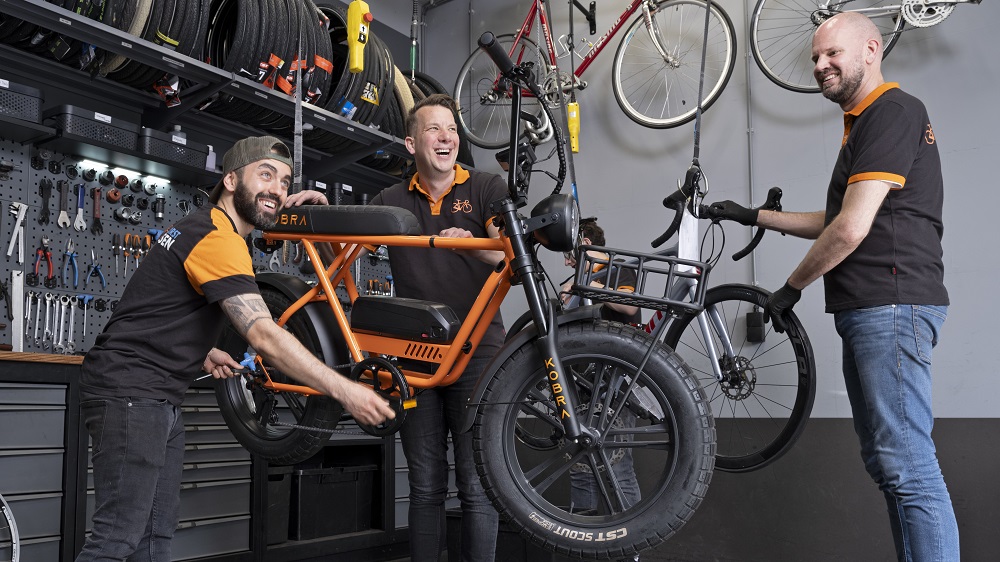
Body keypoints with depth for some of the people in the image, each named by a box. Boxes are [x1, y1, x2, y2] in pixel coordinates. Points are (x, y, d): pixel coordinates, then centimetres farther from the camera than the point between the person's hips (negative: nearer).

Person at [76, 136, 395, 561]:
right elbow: (265, 336, -28)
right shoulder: (219, 239, -18)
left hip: (158, 397, 11)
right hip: (130, 393, -11)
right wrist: (345, 391, -29)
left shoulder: (202, 226, 14)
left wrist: (200, 353, 9)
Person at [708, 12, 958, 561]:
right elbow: (836, 223, 29)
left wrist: (790, 288, -6)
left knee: (905, 463, -11)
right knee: (884, 459, 13)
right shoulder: (862, 124, 22)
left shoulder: (892, 112, -10)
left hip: (891, 305, -11)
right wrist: (755, 217, 27)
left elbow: (851, 229, -17)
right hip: (865, 310, 11)